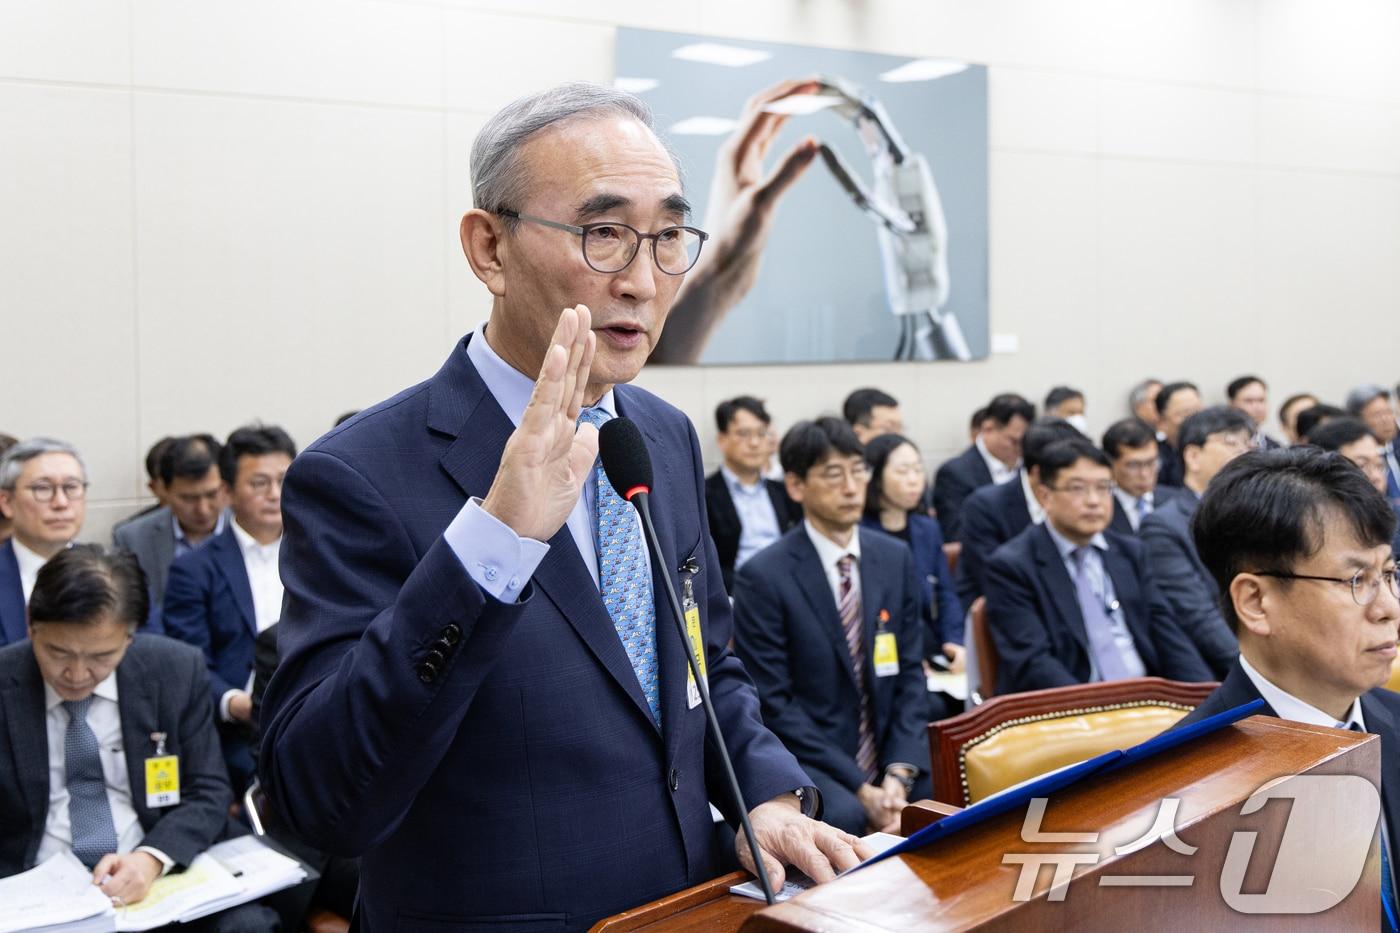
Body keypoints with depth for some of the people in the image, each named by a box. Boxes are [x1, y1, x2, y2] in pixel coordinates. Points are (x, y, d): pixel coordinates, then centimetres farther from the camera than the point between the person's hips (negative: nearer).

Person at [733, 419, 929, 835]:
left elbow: (911, 672, 6)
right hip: (805, 761, -4)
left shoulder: (895, 557, 5)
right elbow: (773, 703, -11)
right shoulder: (763, 576, -10)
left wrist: (900, 773, -8)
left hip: (888, 756, 5)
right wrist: (860, 789, -16)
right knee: (845, 816, -32)